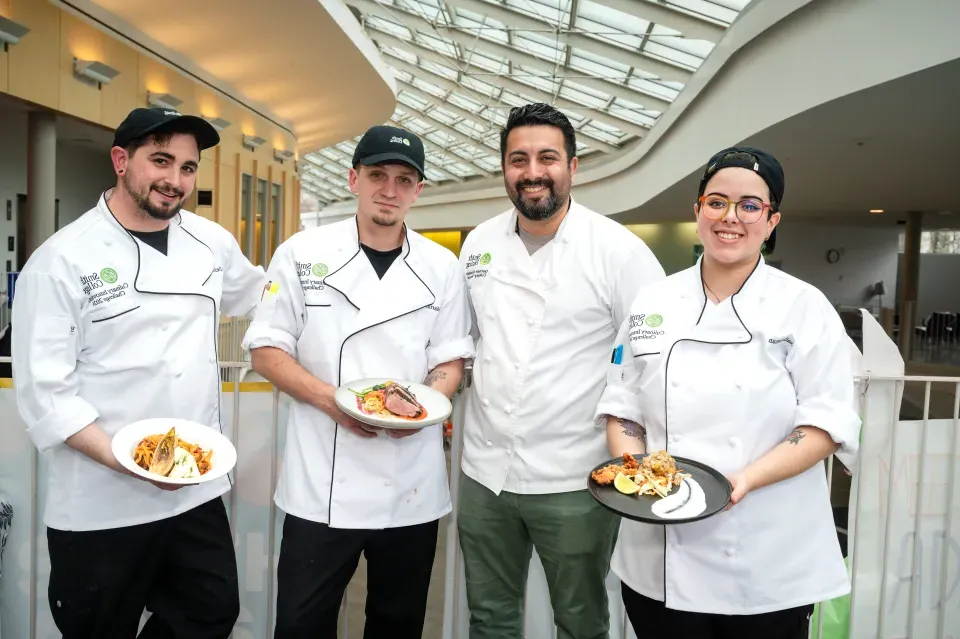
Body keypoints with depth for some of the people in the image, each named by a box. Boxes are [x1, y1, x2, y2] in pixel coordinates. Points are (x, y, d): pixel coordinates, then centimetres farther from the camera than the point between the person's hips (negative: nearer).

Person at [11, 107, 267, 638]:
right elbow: (43, 391, -13)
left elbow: (256, 294, 25)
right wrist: (120, 458, -22)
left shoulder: (212, 241, 4)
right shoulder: (61, 260, -11)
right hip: (99, 506, -4)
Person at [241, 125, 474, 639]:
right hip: (322, 482, -1)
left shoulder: (441, 267, 2)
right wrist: (330, 399, -16)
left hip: (413, 485, 2)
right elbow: (266, 348, 0)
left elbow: (451, 360, 6)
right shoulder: (303, 253, -2)